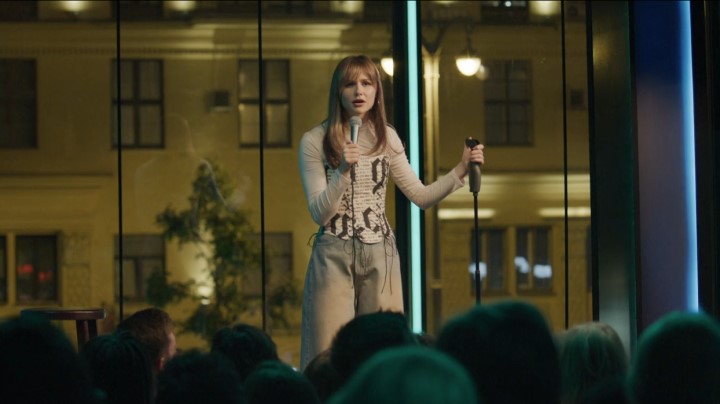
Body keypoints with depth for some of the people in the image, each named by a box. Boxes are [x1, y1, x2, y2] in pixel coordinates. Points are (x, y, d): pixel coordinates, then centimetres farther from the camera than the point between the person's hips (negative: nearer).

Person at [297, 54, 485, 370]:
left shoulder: (387, 138, 9)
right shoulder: (315, 141, -2)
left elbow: (421, 196, 9)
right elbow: (319, 213, -7)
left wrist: (461, 170, -4)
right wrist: (342, 171, -21)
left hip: (380, 255, 3)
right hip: (333, 256, -3)